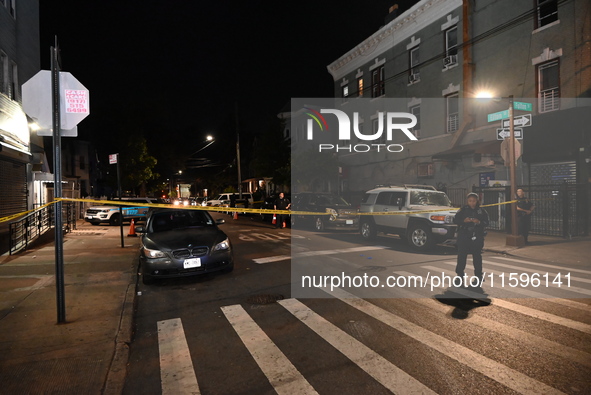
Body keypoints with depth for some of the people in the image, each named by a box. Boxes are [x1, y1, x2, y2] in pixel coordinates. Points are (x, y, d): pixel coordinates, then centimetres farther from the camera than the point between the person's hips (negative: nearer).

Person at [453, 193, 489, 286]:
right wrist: (464, 221, -15)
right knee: (461, 255, -2)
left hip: (477, 237, 1)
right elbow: (455, 220, 2)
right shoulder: (463, 210, 5)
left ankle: (479, 275, 14)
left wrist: (479, 222, -15)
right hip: (464, 236, -1)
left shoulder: (482, 211, 7)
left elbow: (486, 222, 4)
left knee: (477, 256, 4)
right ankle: (460, 274, 6)